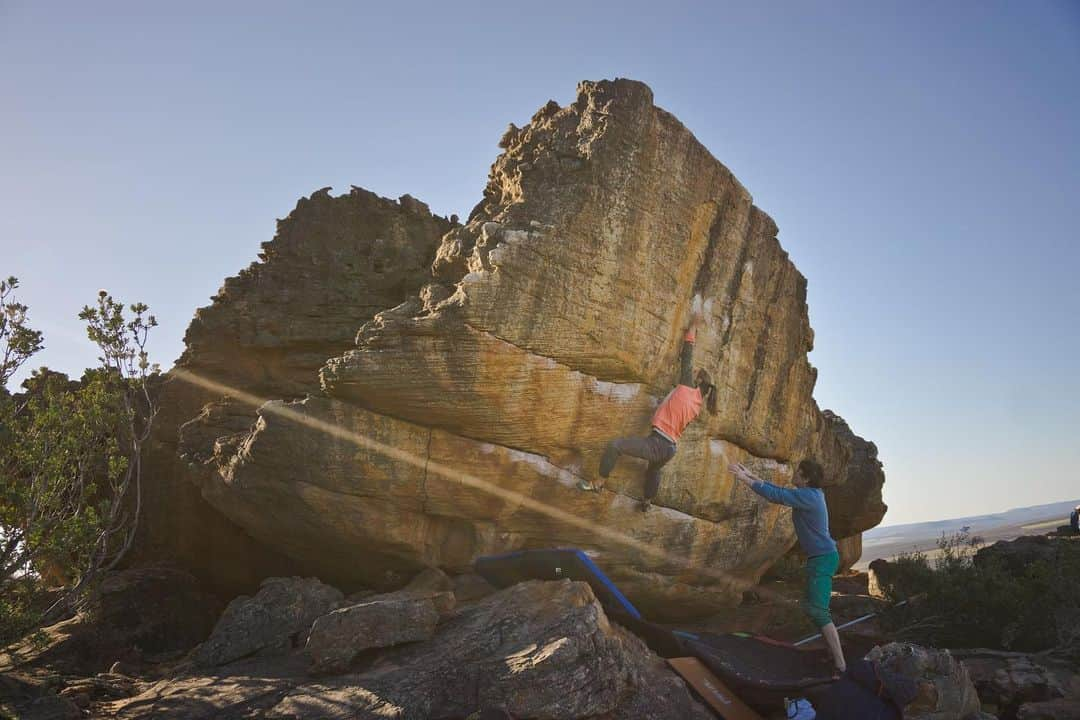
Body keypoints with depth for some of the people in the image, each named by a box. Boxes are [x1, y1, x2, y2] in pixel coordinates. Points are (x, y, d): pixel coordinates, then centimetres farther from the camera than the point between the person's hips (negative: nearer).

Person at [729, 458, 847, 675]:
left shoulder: (808, 496, -20)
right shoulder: (810, 494, 9)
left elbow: (775, 495, -22)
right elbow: (779, 491, 17)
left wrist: (745, 479, -17)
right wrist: (752, 476, 15)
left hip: (822, 558, -11)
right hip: (821, 557, 11)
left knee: (818, 611, -12)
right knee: (812, 607, 18)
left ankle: (840, 664, -11)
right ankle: (835, 654, 25)